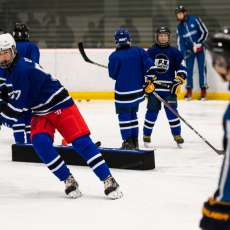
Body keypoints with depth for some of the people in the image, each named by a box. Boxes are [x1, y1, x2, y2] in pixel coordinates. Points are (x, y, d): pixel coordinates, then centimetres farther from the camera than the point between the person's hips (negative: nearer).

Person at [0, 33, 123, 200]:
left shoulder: (22, 69, -25)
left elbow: (19, 106, -24)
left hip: (61, 106, -8)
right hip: (41, 113, 8)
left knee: (81, 141, -15)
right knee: (40, 142, -18)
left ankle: (108, 180, -15)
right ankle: (68, 180, -10)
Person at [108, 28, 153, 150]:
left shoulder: (114, 56, -13)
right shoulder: (139, 51, -2)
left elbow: (112, 74, -4)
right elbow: (149, 65, -4)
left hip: (123, 92, -5)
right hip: (138, 90, 5)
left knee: (124, 115, 5)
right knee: (132, 114, 19)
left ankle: (128, 142, 3)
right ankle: (134, 141, 22)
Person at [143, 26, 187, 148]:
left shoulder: (174, 52, 4)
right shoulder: (150, 52, 3)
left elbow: (182, 68, 4)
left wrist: (178, 82, -6)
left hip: (169, 87, 0)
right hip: (153, 87, 0)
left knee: (172, 110, -3)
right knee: (152, 111, 2)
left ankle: (177, 135, 5)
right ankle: (146, 136, 12)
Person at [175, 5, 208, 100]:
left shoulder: (195, 20, -11)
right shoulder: (179, 27, 4)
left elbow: (204, 32, -10)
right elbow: (180, 41, 5)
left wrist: (199, 43, -16)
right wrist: (182, 53, -7)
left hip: (199, 48, -4)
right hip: (189, 50, 4)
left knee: (202, 68, -5)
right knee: (189, 69, 1)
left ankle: (203, 89, -1)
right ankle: (189, 90, 7)